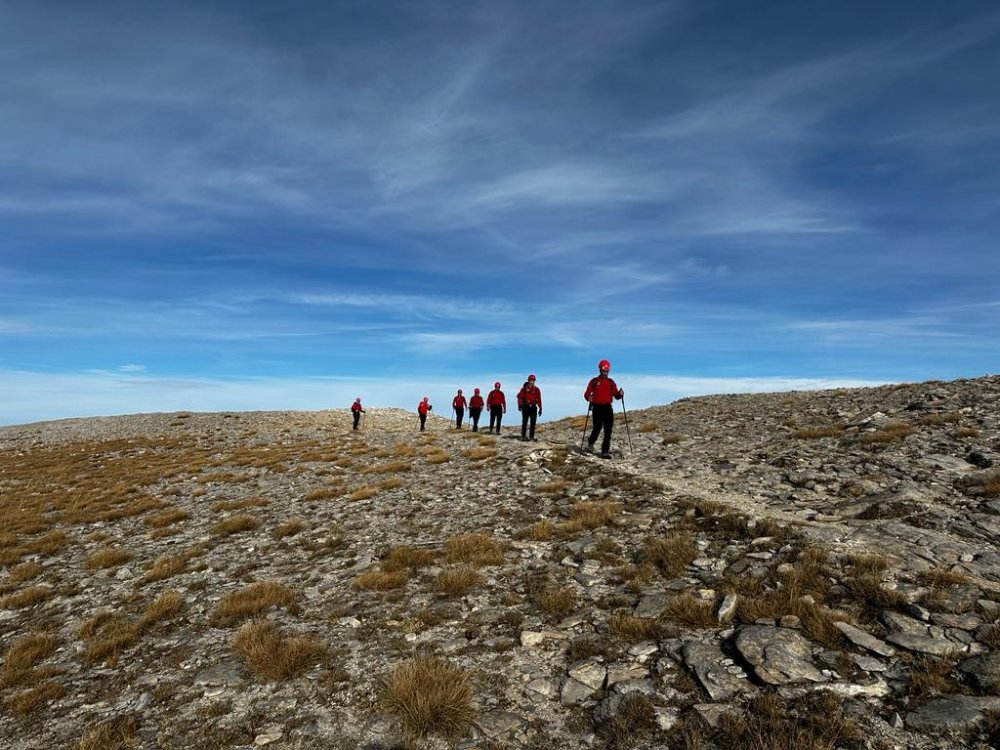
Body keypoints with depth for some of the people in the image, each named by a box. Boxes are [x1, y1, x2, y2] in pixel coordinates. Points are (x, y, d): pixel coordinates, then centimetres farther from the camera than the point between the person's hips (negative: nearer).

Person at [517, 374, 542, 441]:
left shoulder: (536, 390, 9)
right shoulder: (524, 388, 1)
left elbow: (539, 399, 10)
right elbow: (519, 397, -4)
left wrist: (540, 408, 6)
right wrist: (519, 405, -16)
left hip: (533, 407, 3)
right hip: (525, 407, -3)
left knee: (533, 423, 2)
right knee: (525, 422, 2)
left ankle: (531, 436, 7)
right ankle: (523, 436, 7)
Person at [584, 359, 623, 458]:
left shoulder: (611, 382, 12)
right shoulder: (594, 381, 3)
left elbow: (616, 395, 9)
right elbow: (587, 394, -2)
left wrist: (620, 394, -12)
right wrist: (588, 397, -23)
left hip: (608, 407, 3)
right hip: (597, 407, -3)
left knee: (608, 430, -5)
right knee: (597, 428, 0)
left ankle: (605, 452, -2)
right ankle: (590, 442, 33)